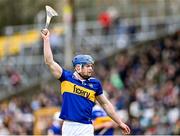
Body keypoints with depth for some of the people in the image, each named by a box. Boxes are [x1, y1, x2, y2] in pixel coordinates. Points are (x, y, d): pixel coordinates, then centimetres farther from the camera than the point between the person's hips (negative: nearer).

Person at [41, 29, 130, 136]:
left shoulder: (95, 84, 7)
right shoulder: (67, 77, 3)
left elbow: (106, 104, 16)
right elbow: (49, 62, -1)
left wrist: (120, 123, 16)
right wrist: (46, 39, -3)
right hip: (68, 126, 0)